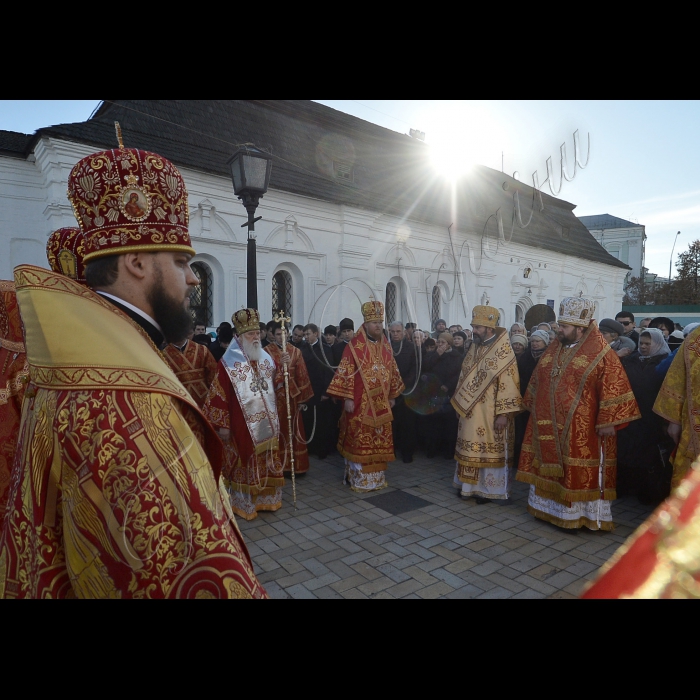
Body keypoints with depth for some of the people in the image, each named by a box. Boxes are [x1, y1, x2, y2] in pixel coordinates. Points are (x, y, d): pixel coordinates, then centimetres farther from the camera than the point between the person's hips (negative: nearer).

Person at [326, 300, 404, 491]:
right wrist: (347, 398, -15)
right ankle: (359, 480, 14)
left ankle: (377, 478, 26)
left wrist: (392, 396, 14)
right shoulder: (355, 345, -9)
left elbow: (392, 371, 15)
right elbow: (346, 373, -11)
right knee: (359, 441, 1)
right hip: (360, 403, -5)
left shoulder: (386, 345, 8)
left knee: (380, 442, 12)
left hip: (381, 403, 6)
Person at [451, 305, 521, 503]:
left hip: (490, 413, -7)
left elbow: (508, 385, -17)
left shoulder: (504, 352, -15)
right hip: (470, 410, 7)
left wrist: (503, 414, -19)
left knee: (490, 450, 5)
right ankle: (470, 484, 27)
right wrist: (461, 404, 14)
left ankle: (488, 488, 19)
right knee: (470, 449, 14)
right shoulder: (474, 347, 7)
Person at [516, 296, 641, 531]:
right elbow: (538, 380, 17)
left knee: (579, 472, 4)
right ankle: (550, 505, 29)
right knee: (549, 466, 14)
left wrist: (608, 422, -16)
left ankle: (577, 513, 18)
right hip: (549, 425, 7)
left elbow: (614, 387, -12)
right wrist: (534, 409, 16)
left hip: (582, 429, -6)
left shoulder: (600, 353, -10)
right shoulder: (554, 348, 9)